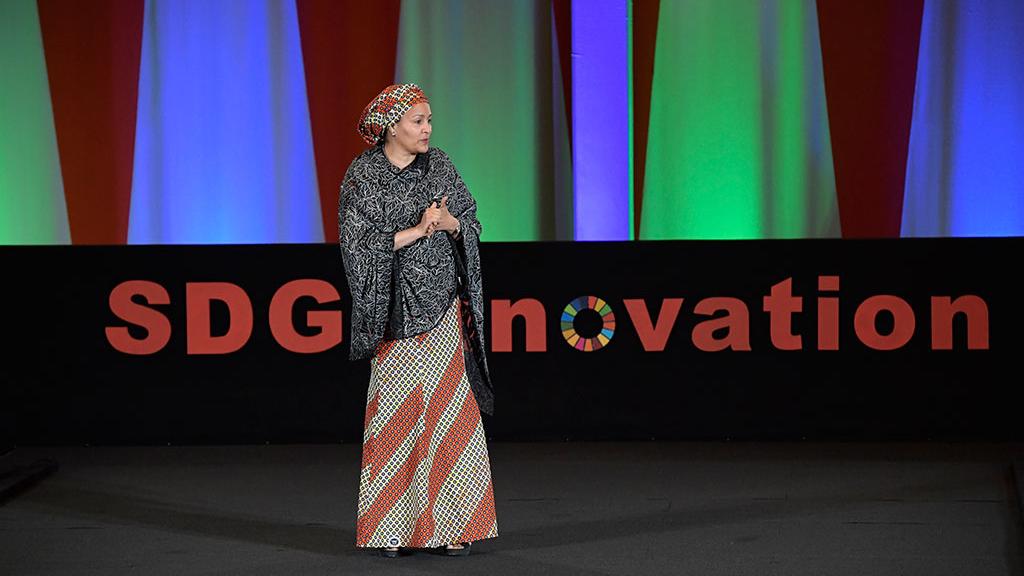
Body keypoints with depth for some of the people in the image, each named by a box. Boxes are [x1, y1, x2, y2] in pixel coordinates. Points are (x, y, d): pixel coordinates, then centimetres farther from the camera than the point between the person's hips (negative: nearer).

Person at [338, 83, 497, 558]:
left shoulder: (440, 166, 7)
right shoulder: (362, 176, -4)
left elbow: (472, 223, 11)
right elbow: (357, 242, -11)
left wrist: (451, 223, -11)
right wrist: (415, 230, -16)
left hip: (443, 305, 3)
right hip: (395, 310, -3)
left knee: (448, 409, -1)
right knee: (395, 414, -2)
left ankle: (450, 526, 3)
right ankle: (391, 530, 5)